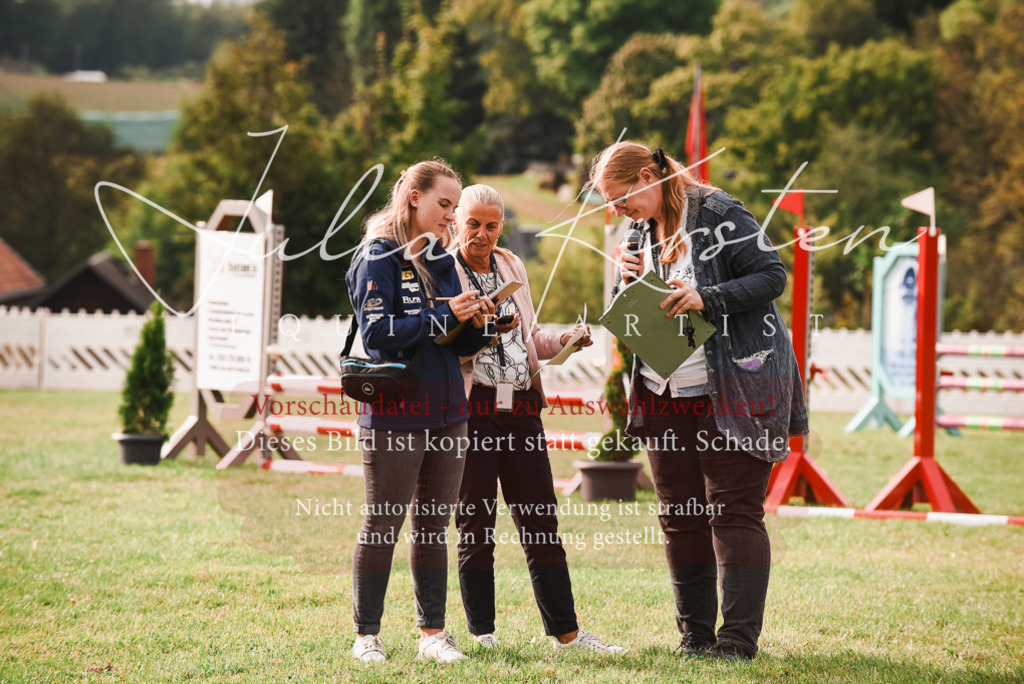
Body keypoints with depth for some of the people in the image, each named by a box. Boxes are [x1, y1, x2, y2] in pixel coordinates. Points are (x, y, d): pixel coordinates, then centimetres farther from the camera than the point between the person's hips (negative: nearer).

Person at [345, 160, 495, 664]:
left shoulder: (443, 259, 14)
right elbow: (378, 333, -17)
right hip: (394, 414, -6)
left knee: (433, 527, 9)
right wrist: (444, 314, -19)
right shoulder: (378, 257, -6)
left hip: (446, 412, 6)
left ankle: (432, 632, 14)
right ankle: (366, 636, 6)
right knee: (382, 527, -1)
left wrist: (474, 324, -5)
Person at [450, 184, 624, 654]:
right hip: (470, 406, -5)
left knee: (541, 522, 5)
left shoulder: (512, 267, 16)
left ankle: (565, 631, 8)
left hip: (521, 405, 5)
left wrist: (562, 341, 6)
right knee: (475, 524, 1)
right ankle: (482, 633, 8)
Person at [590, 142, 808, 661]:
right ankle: (695, 634, 14)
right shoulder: (644, 231, 13)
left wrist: (707, 298, -23)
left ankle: (739, 638, -7)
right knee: (679, 517, 7)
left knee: (733, 511, -8)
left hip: (734, 391, -7)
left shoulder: (719, 214, -9)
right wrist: (627, 281, -2)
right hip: (667, 396, 7)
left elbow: (772, 275, -13)